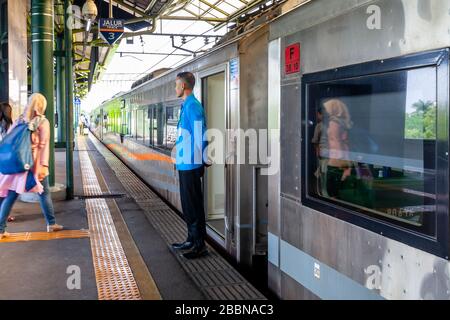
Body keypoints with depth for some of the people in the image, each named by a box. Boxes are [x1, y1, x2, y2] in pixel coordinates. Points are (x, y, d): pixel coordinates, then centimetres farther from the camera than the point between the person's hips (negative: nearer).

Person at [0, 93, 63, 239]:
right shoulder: (43, 121, -2)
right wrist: (44, 165, -12)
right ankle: (51, 224, 20)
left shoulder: (20, 120, 9)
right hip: (34, 162, -3)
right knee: (44, 193, 12)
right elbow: (44, 145, -9)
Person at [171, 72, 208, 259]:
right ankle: (191, 240, 27)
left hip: (190, 165, -10)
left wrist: (198, 162, -19)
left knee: (193, 205, -4)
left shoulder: (192, 106, -15)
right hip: (184, 164, 10)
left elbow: (198, 136, -19)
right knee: (187, 204, 17)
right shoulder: (186, 106, 16)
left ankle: (200, 245, 4)